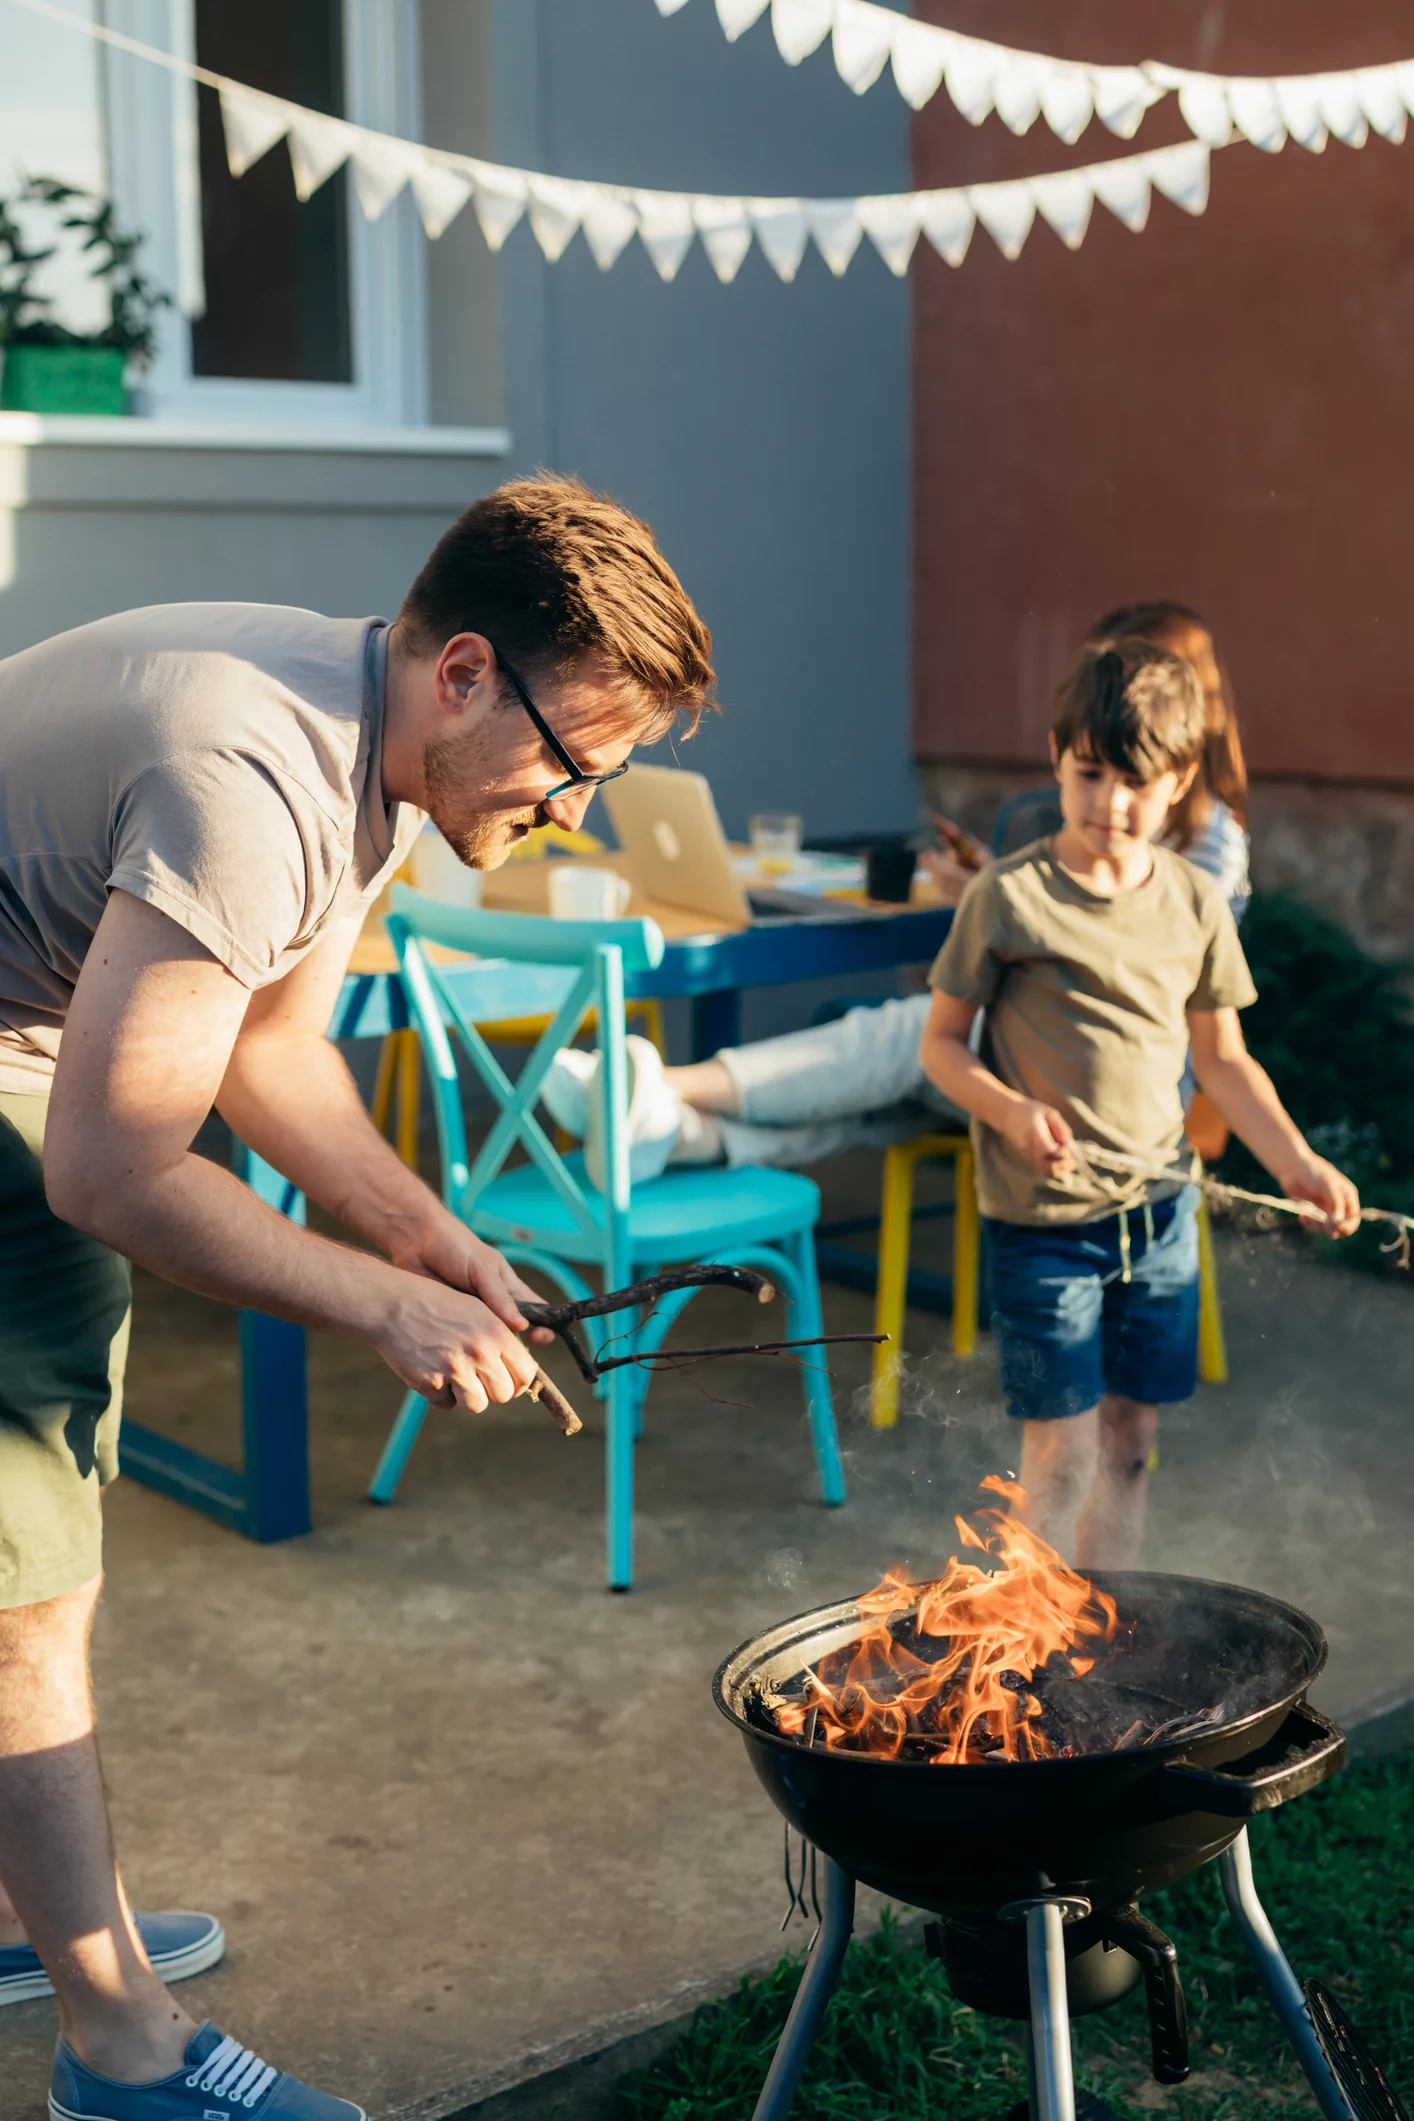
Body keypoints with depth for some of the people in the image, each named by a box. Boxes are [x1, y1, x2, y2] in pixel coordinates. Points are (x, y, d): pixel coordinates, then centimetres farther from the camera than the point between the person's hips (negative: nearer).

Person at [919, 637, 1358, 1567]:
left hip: (1160, 1211, 4)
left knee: (1131, 1439, 14)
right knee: (1063, 1452, -3)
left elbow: (1224, 1059, 11)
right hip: (1041, 1218, -4)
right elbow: (943, 1042, -3)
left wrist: (1296, 1160, -1)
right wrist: (1012, 1111, -21)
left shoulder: (1196, 903, 3)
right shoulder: (1009, 897, -9)